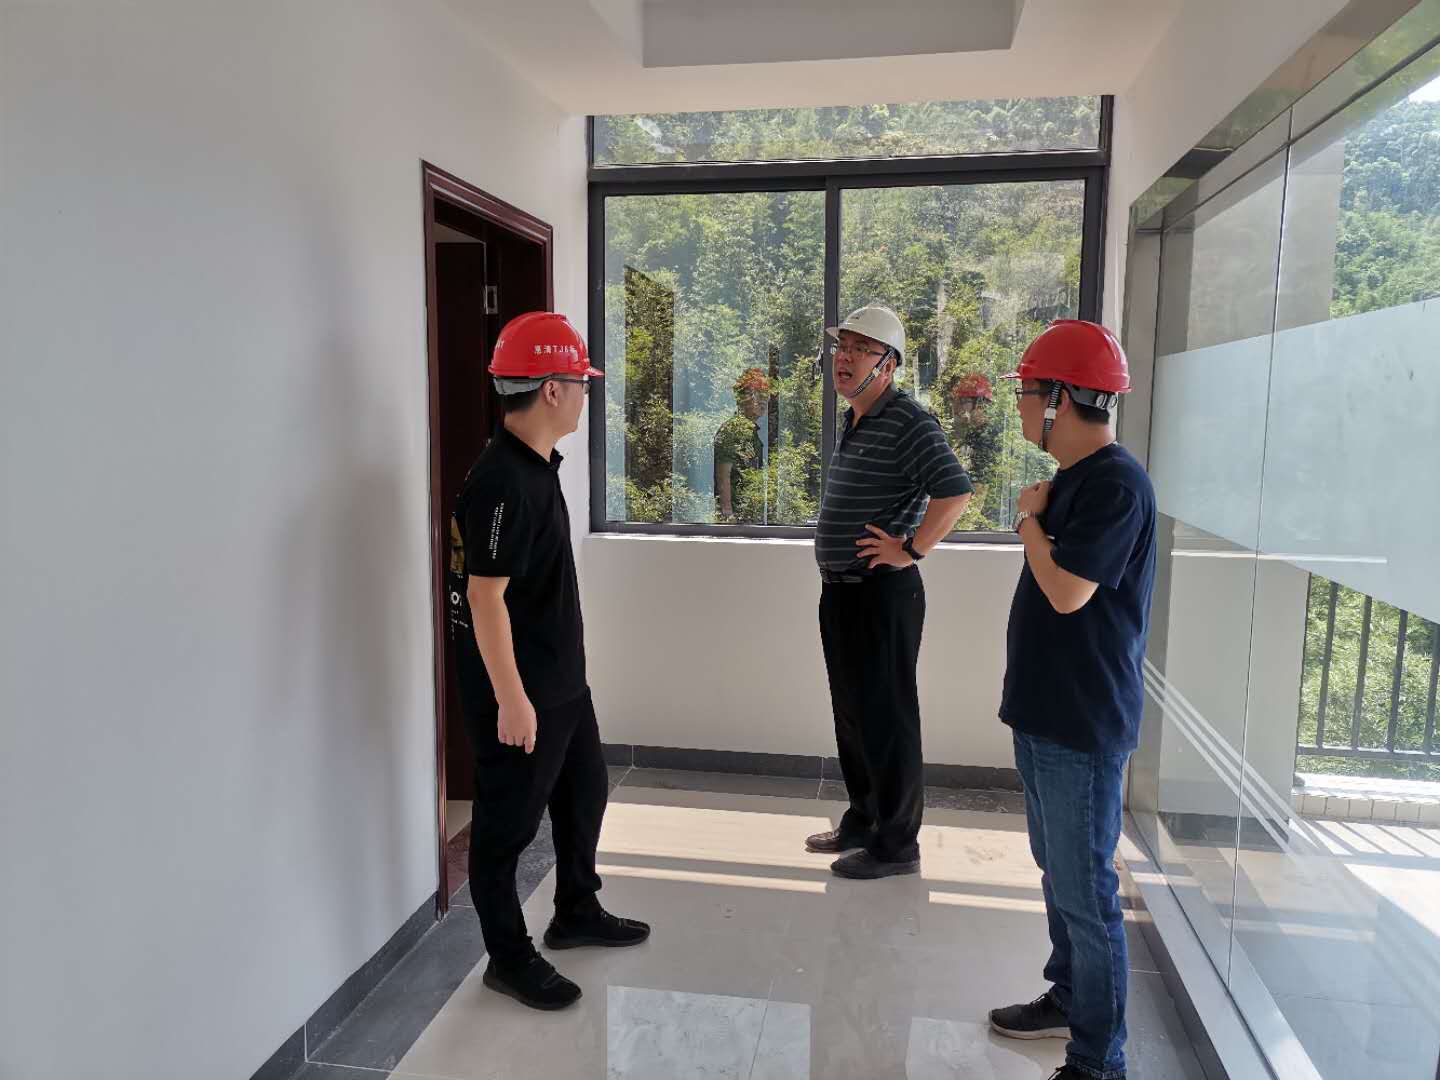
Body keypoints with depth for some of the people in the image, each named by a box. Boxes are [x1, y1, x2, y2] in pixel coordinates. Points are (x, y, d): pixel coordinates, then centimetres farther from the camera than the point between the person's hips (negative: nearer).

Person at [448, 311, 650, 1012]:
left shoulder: (539, 464, 8)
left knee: (584, 789, 22)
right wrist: (511, 698, -24)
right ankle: (509, 958, 25)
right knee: (507, 823, 6)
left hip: (562, 677, 10)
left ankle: (577, 913, 42)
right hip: (517, 689, -10)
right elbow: (484, 595, -25)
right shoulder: (500, 482, -23)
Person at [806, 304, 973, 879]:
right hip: (840, 591, 10)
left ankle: (896, 843, 14)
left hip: (882, 594, -10)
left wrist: (912, 551, -21)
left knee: (887, 718, 0)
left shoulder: (908, 422, -16)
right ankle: (863, 820, 33)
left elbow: (956, 491, -27)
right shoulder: (854, 422, 14)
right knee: (851, 714, 18)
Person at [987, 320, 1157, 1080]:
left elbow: (1067, 592, -22)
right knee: (1057, 874, 21)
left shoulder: (1116, 484, -18)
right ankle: (1068, 997, 38)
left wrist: (1029, 519, -10)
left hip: (1083, 725, -10)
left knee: (1085, 892, 0)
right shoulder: (1073, 479, 11)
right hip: (1045, 711, 10)